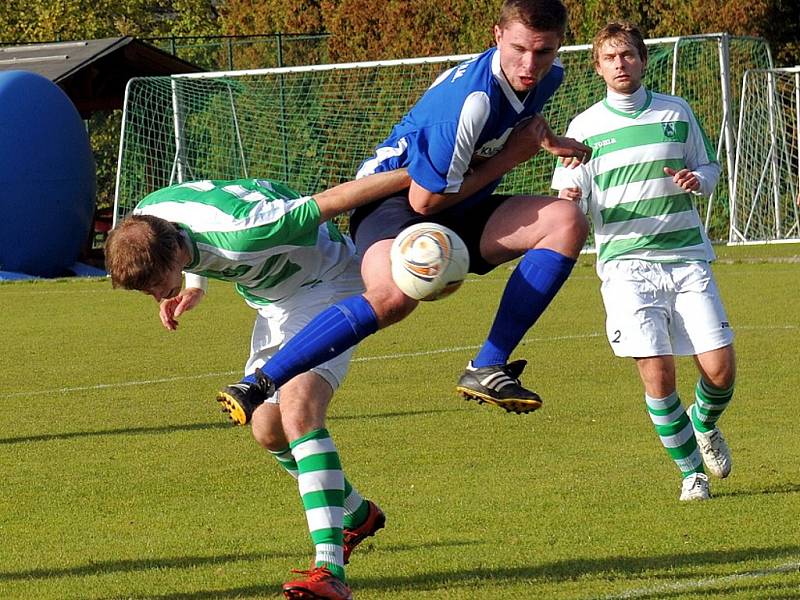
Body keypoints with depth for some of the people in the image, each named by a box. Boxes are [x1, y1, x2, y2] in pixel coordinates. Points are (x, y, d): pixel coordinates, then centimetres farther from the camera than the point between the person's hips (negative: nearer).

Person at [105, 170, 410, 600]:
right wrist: (194, 285, -2)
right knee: (268, 431, 10)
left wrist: (417, 179, -27)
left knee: (298, 413, -27)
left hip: (327, 284, -9)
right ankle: (356, 515, 37)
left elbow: (333, 200, -33)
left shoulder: (239, 234, -40)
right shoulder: (144, 221, -16)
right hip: (275, 301, 9)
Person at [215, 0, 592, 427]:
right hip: (395, 198, -8)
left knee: (566, 222, -14)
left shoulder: (548, 76, -2)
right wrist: (510, 158, -16)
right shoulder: (471, 99, -29)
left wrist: (545, 140, 3)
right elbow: (424, 200, -24)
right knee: (393, 296, -39)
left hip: (459, 215, 8)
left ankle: (488, 369, -14)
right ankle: (259, 384, -30)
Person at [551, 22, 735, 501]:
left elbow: (711, 169, 18)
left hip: (688, 258, 2)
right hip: (627, 265, -2)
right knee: (657, 372, -13)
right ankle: (691, 470, 7)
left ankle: (704, 424, 30)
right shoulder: (585, 127, 5)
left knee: (721, 370, -6)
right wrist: (569, 200, -20)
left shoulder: (677, 112, 9)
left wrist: (697, 180, -5)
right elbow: (567, 194, 4)